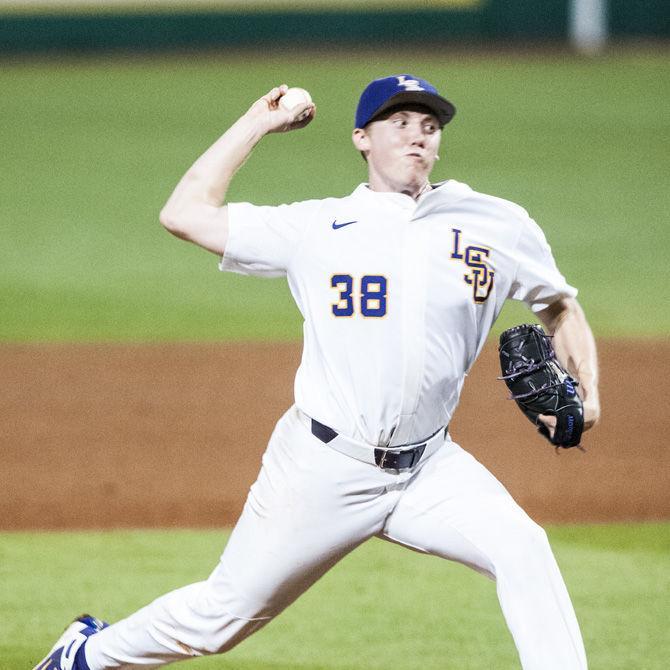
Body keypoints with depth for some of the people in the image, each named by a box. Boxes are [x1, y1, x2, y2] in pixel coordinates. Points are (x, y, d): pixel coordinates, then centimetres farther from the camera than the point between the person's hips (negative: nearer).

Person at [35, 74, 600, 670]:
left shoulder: (499, 227, 2)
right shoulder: (316, 228, -1)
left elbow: (562, 309, 15)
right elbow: (185, 213, 0)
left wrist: (584, 393, -3)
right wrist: (258, 123, 6)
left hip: (428, 466, 2)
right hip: (325, 465, -2)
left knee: (522, 549, -24)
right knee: (221, 616, 7)